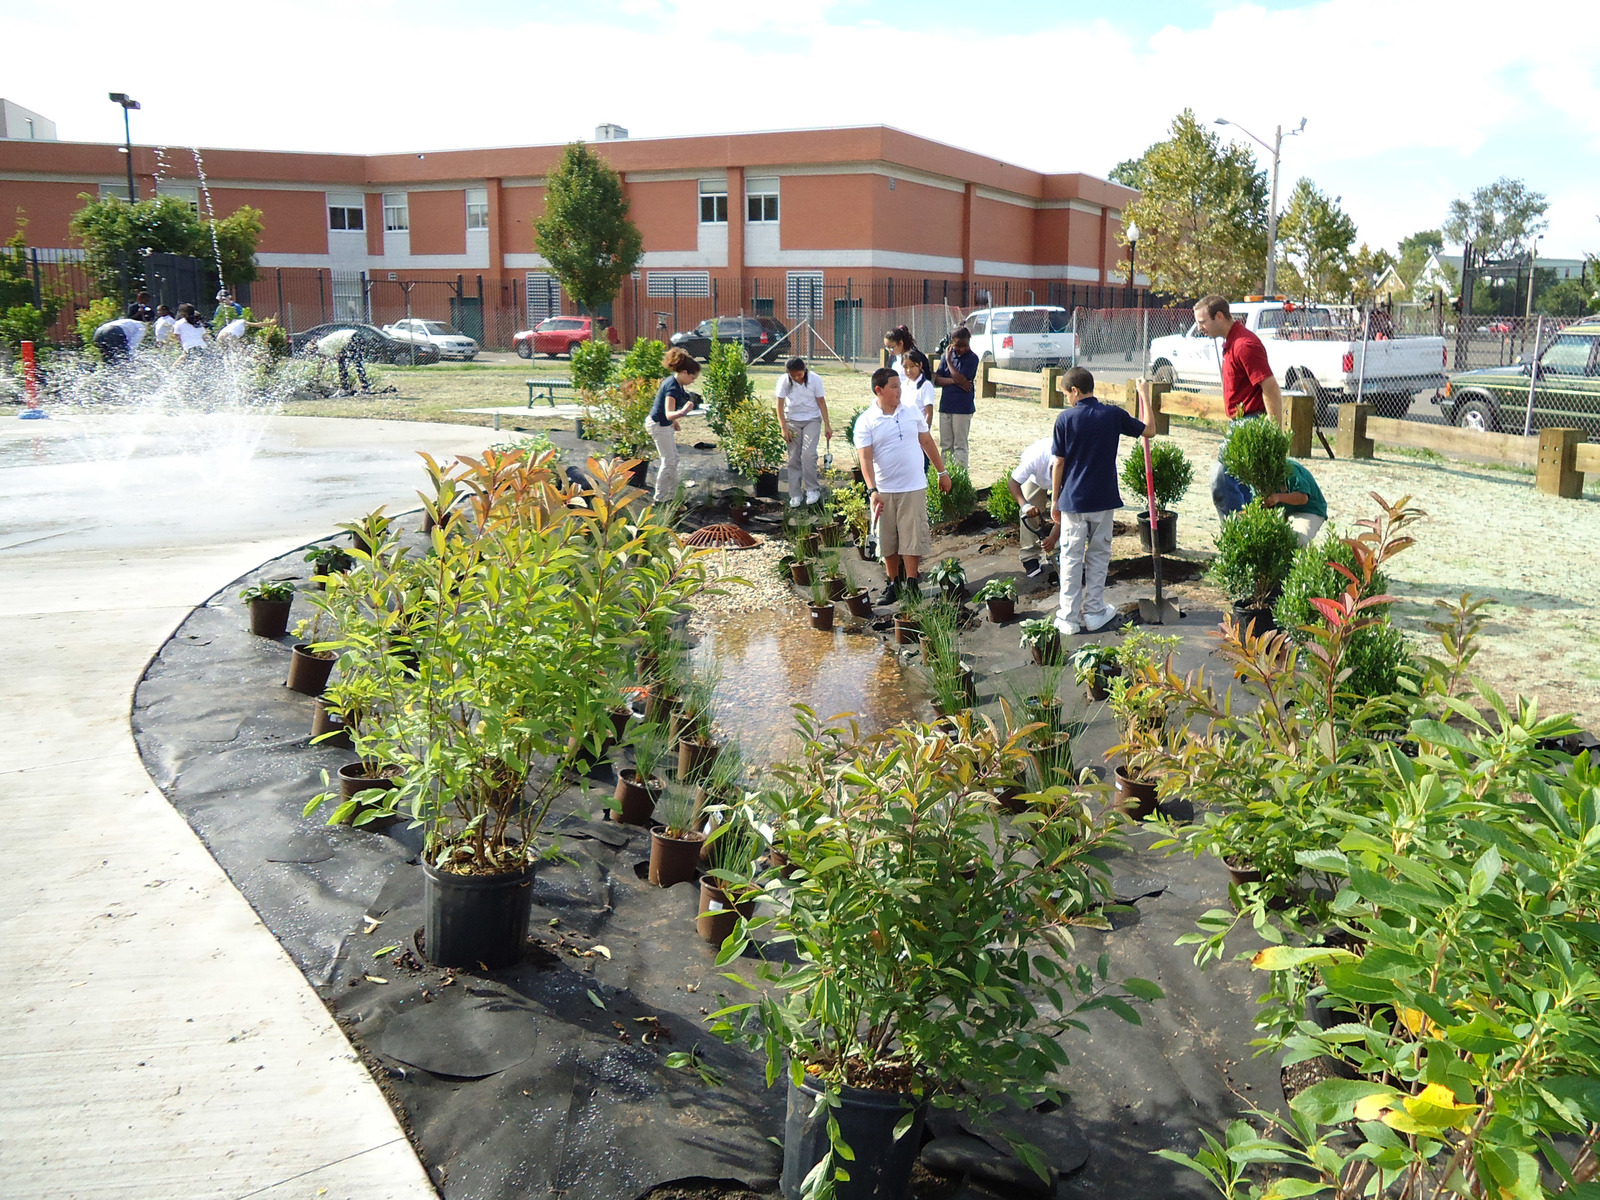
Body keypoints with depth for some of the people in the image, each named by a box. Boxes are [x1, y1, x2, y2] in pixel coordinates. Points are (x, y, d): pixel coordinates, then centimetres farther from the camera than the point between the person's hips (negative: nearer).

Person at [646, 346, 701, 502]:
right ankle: (660, 499, 2)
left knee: (673, 459, 17)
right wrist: (682, 412, -59)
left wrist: (674, 420, 26)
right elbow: (668, 414, -41)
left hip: (663, 424, 10)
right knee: (669, 461, -5)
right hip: (659, 425, -10)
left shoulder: (674, 382, 2)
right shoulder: (673, 387, -28)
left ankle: (671, 495, 26)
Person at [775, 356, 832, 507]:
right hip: (792, 421, 2)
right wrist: (784, 428, -13)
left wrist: (827, 425, -4)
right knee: (794, 458, 1)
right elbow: (780, 405, -7)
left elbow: (821, 402, -5)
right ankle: (795, 495, 7)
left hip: (812, 420, -1)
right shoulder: (784, 381, -12)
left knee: (808, 454, -17)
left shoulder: (815, 379, -13)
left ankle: (812, 489, -4)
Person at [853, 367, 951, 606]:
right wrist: (872, 490, -24)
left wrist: (942, 472, 17)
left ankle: (911, 584, 9)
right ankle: (894, 584, 21)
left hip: (914, 488, 1)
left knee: (912, 537, 0)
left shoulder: (911, 411, 5)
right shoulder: (866, 421, -6)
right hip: (884, 491, -1)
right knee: (887, 540, 8)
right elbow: (865, 458, -13)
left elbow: (927, 442, 15)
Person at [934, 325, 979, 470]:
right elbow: (937, 379, 1)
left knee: (960, 445, -2)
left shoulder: (972, 358, -7)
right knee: (945, 445, 11)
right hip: (945, 406, 5)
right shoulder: (947, 355, 7)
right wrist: (955, 381, -13)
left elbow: (961, 379, -19)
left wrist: (949, 360, -11)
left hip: (962, 408, -5)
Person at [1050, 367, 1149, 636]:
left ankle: (1069, 618, 7)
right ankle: (1094, 612, 17)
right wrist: (1144, 396, 20)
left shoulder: (1065, 418, -8)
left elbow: (1058, 463, -5)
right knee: (1098, 556, 13)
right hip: (1104, 500, 2)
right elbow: (1148, 430, 10)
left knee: (1071, 558, 5)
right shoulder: (1114, 415, -3)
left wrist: (1055, 500, 4)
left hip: (1073, 500, -2)